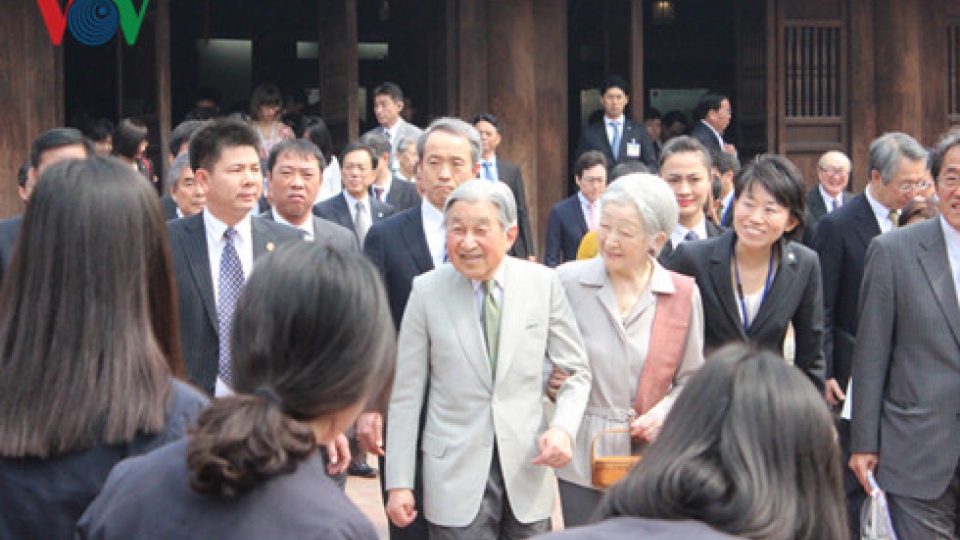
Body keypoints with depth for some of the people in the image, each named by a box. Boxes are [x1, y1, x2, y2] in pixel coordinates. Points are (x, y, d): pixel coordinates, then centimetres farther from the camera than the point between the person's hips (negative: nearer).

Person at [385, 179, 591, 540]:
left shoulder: (543, 284, -2)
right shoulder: (427, 291, -5)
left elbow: (576, 372, 6)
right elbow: (406, 393, -1)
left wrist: (563, 427, -13)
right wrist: (399, 483, -3)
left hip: (528, 470, 1)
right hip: (455, 475, -1)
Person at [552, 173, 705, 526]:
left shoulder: (683, 295, 0)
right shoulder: (568, 281, -3)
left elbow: (691, 378, 7)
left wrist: (667, 410, -11)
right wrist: (550, 379, -12)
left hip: (651, 455, 1)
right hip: (583, 456, 0)